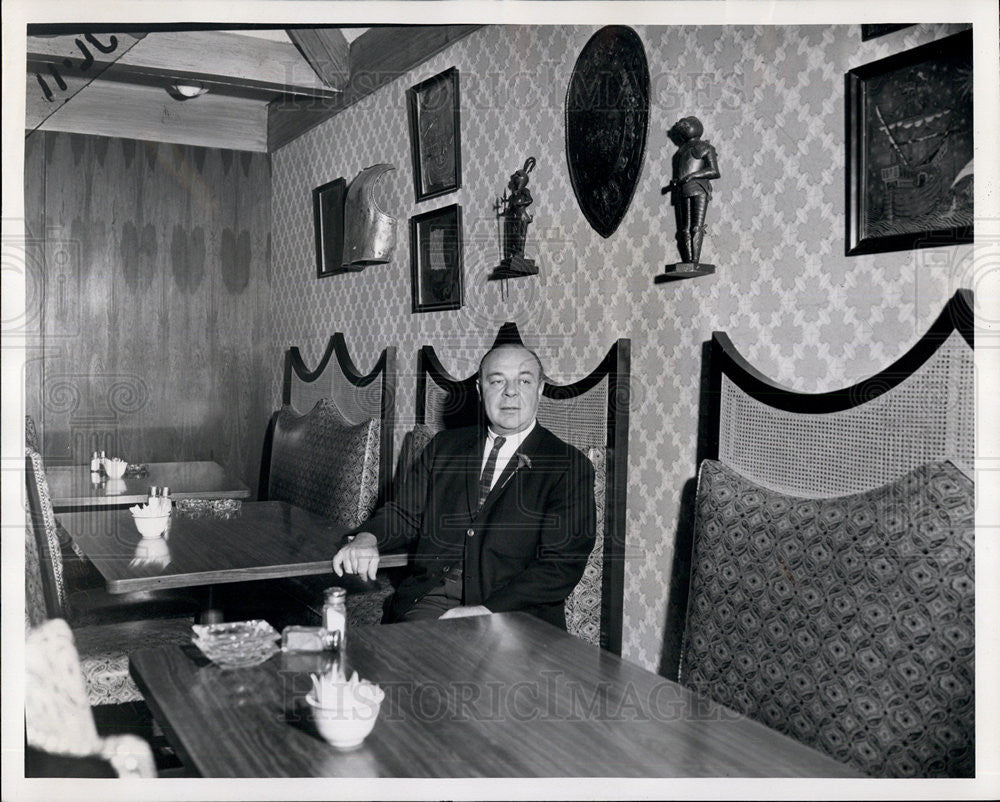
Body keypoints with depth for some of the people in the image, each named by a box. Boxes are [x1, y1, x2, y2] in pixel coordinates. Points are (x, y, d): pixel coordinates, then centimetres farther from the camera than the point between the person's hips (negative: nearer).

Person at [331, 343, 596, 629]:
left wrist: (486, 611, -17)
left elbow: (564, 565, -6)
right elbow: (406, 512, 19)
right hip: (432, 599, 3)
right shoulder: (444, 446, 17)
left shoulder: (570, 466, 2)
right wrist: (367, 538, -6)